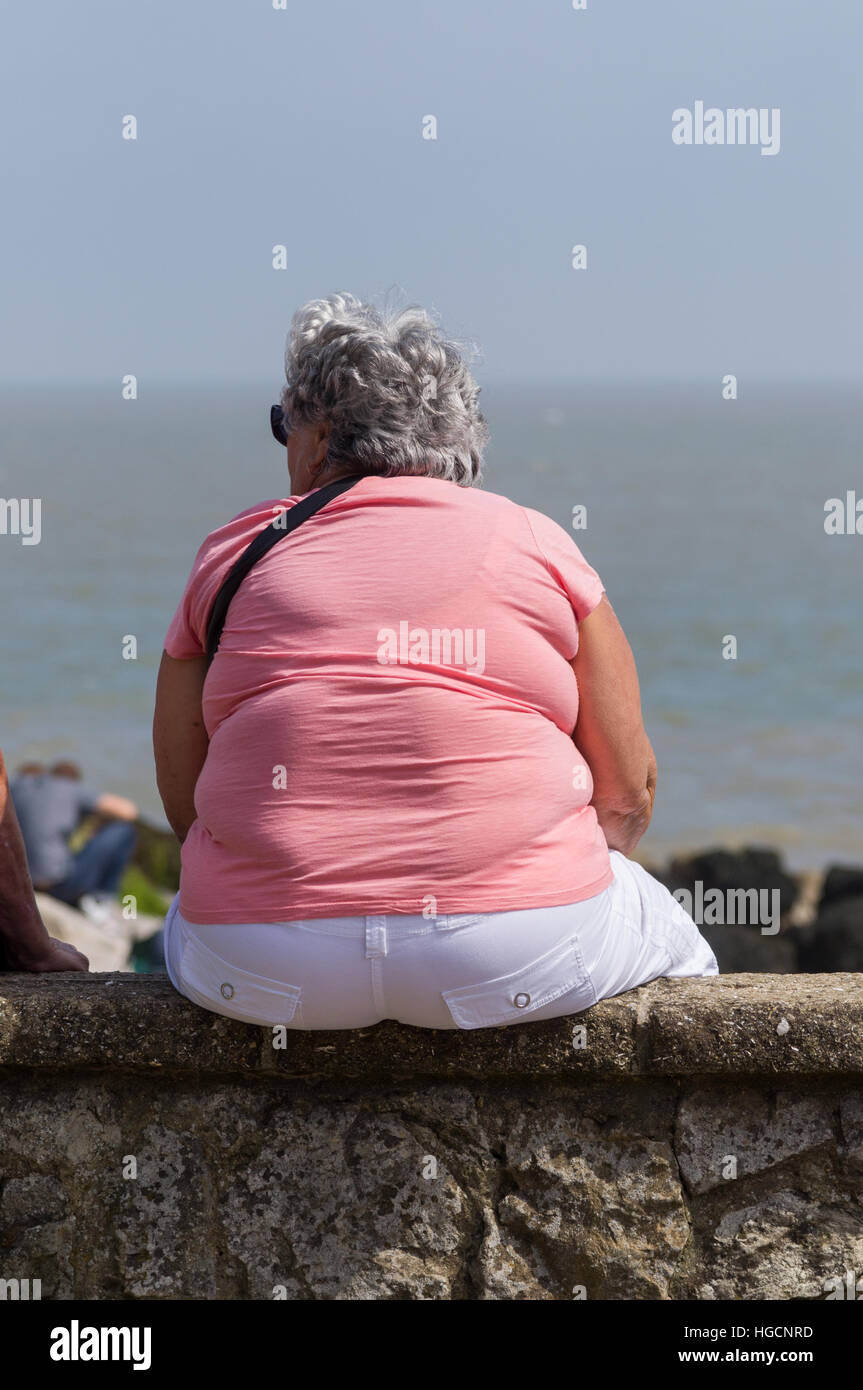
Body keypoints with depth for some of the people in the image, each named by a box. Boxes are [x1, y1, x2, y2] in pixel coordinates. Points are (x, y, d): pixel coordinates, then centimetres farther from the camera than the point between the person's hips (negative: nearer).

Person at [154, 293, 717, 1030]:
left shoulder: (233, 555, 8)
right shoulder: (537, 545, 5)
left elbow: (184, 803, 9)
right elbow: (628, 794, 5)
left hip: (265, 970, 1)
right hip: (517, 958, -1)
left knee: (185, 921, 38)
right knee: (666, 936, 31)